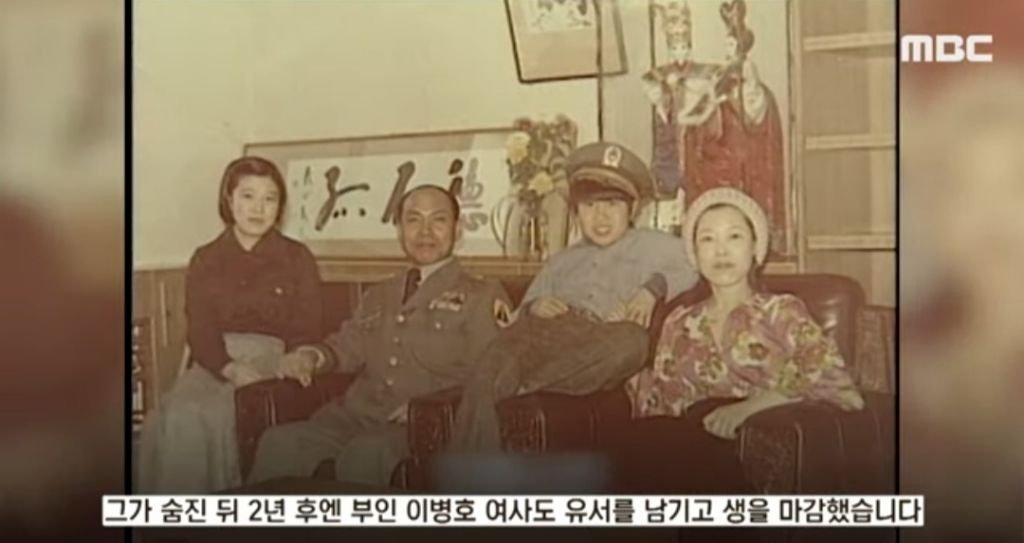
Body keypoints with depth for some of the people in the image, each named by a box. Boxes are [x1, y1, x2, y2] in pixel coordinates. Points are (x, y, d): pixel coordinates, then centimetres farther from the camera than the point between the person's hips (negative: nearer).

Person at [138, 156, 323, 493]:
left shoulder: (297, 258, 9)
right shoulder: (205, 260, 14)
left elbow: (307, 332, 4)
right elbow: (199, 331, 4)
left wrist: (274, 374, -16)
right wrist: (232, 370, -17)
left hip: (272, 361, -2)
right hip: (215, 362, 2)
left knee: (214, 414, -31)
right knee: (178, 414, -28)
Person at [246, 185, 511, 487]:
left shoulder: (482, 297, 8)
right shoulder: (378, 297, 28)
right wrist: (312, 356, -1)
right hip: (355, 415, 5)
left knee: (366, 452, -36)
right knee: (279, 441, -22)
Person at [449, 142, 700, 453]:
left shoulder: (652, 246, 27)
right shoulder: (561, 261, 35)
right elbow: (521, 315, 27)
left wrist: (655, 286, -3)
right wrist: (533, 307, 3)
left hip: (605, 339, -2)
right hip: (547, 332, 2)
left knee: (632, 339, -39)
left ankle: (524, 385, -36)